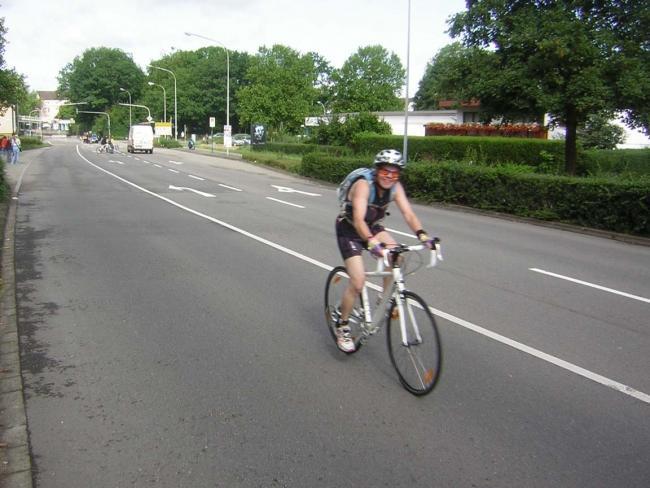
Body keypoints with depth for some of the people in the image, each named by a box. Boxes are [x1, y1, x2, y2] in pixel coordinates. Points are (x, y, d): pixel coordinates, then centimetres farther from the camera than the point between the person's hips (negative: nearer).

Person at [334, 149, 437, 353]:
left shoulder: (395, 187, -13)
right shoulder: (363, 185, -31)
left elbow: (408, 214, -20)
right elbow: (358, 219, -43)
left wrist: (422, 235, -38)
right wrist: (371, 242, -59)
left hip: (373, 227, 6)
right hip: (349, 230, -6)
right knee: (358, 282, -15)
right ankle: (341, 327, 4)